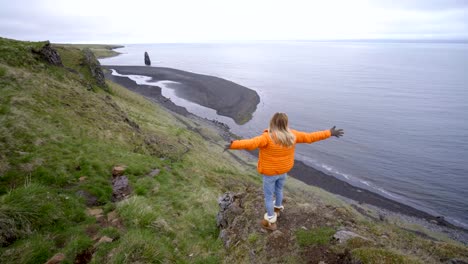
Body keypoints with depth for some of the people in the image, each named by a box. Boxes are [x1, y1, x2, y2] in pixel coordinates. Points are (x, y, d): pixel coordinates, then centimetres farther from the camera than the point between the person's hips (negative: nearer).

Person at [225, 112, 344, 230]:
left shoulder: (268, 137, -31)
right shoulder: (292, 135, -15)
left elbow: (251, 143, -47)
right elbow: (309, 137, -7)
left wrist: (233, 145, -55)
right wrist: (329, 133, 3)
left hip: (270, 173, -5)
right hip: (283, 171, 6)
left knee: (268, 196, 14)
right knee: (279, 190, 30)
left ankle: (271, 222, 29)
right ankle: (277, 209, 55)